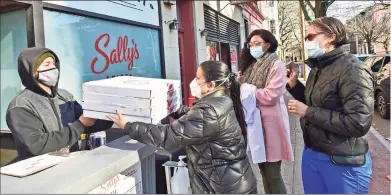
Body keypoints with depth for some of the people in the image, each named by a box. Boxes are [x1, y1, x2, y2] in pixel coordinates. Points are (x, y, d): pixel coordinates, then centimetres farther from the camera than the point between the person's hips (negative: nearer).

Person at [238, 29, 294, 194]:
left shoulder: (276, 65, -8)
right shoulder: (250, 66, 15)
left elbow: (270, 96, -19)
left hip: (270, 122, -7)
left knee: (272, 173, 0)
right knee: (263, 170, 15)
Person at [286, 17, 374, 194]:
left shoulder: (352, 70, -17)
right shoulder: (317, 68, 9)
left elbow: (359, 123, -26)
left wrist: (308, 112, -22)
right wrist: (294, 85, 5)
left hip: (343, 162, -7)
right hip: (311, 154, 8)